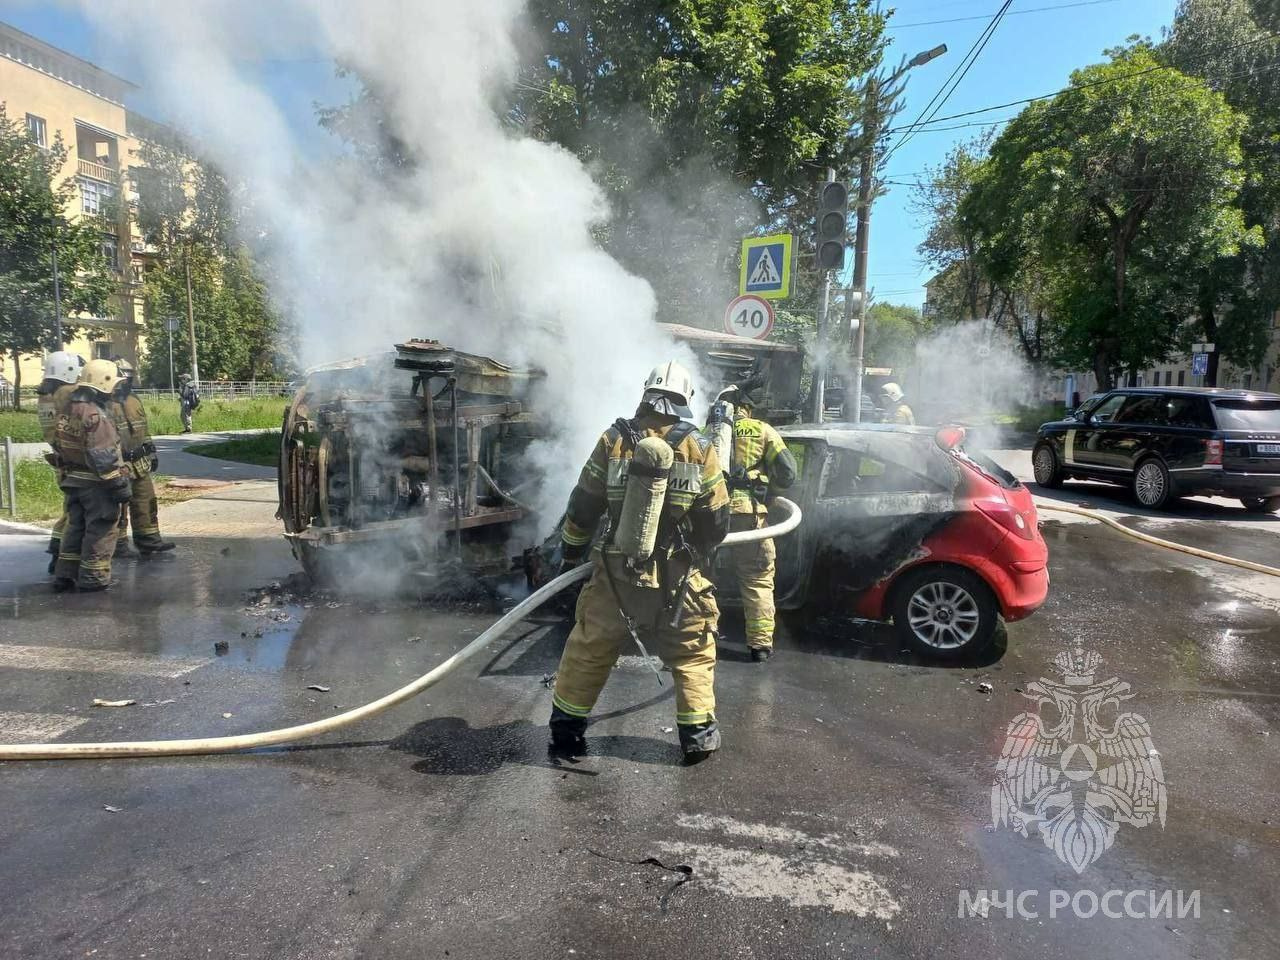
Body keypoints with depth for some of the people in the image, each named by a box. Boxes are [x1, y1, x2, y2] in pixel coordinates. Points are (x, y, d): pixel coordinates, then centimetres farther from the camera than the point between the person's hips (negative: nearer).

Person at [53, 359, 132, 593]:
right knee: (100, 529, 1)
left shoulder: (69, 410, 9)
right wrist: (120, 484, -18)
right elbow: (105, 457, -22)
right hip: (95, 483, -9)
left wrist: (67, 476, 23)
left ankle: (64, 575, 22)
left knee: (75, 527, 17)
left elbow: (62, 447, 16)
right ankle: (93, 577, 6)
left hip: (72, 480, 9)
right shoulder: (95, 414, -20)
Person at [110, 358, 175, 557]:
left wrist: (151, 453, 18)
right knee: (119, 505, 3)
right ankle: (119, 543, 13)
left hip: (139, 463, 8)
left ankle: (149, 539, 18)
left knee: (146, 500, 10)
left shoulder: (134, 400, 12)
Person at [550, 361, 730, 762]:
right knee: (693, 654, 16)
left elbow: (584, 506, 2)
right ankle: (698, 735, 20)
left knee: (588, 650, 15)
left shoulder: (614, 440, -3)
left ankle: (566, 729, 25)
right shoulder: (699, 448, -4)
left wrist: (571, 553, 17)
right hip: (676, 577, -1)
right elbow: (717, 520, 0)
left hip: (616, 573, 1)